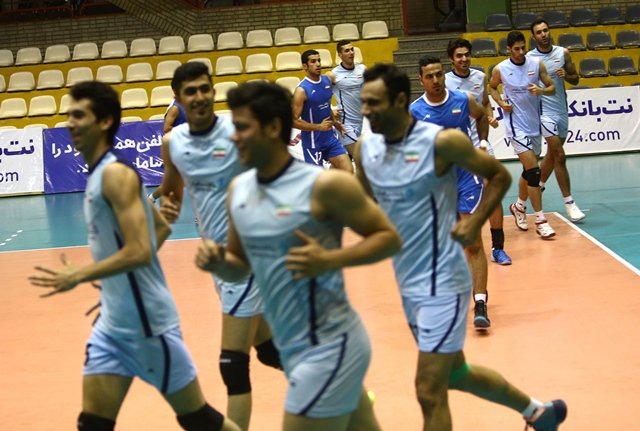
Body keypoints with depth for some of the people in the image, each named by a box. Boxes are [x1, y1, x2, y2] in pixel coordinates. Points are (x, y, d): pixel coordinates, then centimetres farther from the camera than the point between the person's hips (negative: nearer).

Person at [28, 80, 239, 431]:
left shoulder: (115, 173, -17)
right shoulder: (98, 174, 12)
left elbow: (139, 251, -26)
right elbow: (162, 227, 20)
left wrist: (77, 276, -21)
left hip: (147, 322, -9)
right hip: (112, 323, 9)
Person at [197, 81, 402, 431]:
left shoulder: (324, 185, -17)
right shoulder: (238, 189, 4)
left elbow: (389, 237, -11)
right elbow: (240, 265, 14)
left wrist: (330, 260, -25)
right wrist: (217, 262, -8)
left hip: (328, 347, -7)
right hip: (293, 348, 7)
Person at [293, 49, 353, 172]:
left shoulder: (326, 80, 2)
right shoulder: (302, 90, -19)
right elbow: (294, 121, -21)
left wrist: (334, 121, 11)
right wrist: (319, 127, -22)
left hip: (330, 137, 6)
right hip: (313, 142, -6)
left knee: (348, 171, 1)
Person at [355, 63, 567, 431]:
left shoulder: (442, 141, -18)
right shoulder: (365, 149, -1)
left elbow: (500, 176, -6)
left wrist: (475, 222, -18)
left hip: (441, 283, -8)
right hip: (408, 283, 8)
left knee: (430, 391, -4)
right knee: (454, 372, 23)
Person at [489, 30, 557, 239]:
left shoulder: (537, 65, -1)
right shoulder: (500, 69, -7)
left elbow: (552, 88, 3)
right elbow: (492, 87, 12)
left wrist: (540, 90, -18)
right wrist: (501, 102, -6)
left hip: (535, 124, 4)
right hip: (516, 126, -4)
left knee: (529, 171, 16)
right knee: (533, 170, -13)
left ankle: (519, 206, 40)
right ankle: (540, 220, -7)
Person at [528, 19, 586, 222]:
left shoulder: (563, 53, 3)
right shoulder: (529, 58, -8)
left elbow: (575, 79, 8)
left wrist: (566, 75, -12)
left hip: (561, 110, 5)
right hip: (544, 111, -5)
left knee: (552, 154, 17)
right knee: (560, 156, -11)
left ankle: (538, 186, 38)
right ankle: (569, 203, -8)